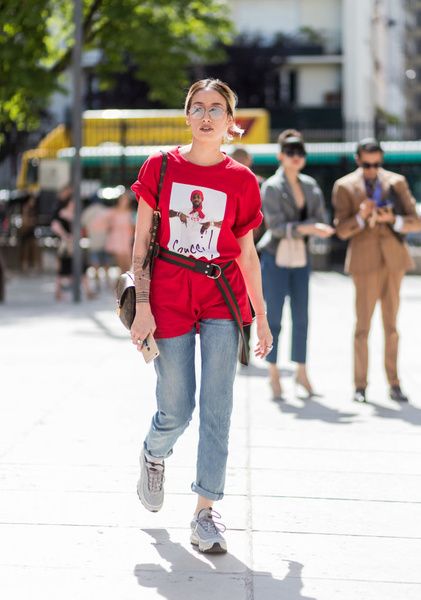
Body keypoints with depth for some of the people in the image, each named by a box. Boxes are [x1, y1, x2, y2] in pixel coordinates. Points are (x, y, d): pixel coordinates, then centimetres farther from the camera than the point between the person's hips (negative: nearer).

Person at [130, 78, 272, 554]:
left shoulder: (240, 181, 2)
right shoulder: (160, 167, 1)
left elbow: (247, 253, 9)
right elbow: (141, 242, 0)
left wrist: (261, 317, 10)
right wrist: (142, 306, -7)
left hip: (222, 298, 1)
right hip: (169, 297, -1)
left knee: (217, 409, -3)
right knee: (176, 411, 4)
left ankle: (205, 514, 5)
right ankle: (153, 454, 40)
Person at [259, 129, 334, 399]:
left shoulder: (311, 185, 8)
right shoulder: (271, 187, -8)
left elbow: (321, 220, 4)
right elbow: (276, 226, -16)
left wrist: (294, 228, -14)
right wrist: (308, 228, -27)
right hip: (275, 258, -5)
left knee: (301, 317, 7)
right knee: (274, 317, 0)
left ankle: (301, 371, 18)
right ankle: (274, 372, 10)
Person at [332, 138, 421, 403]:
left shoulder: (397, 182, 7)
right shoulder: (345, 186, 0)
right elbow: (342, 230, -4)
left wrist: (392, 219, -16)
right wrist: (361, 217, -23)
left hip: (394, 259, 3)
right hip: (365, 261, -3)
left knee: (391, 324, 8)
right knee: (363, 324, -3)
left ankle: (394, 384, 13)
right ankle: (360, 385, 6)